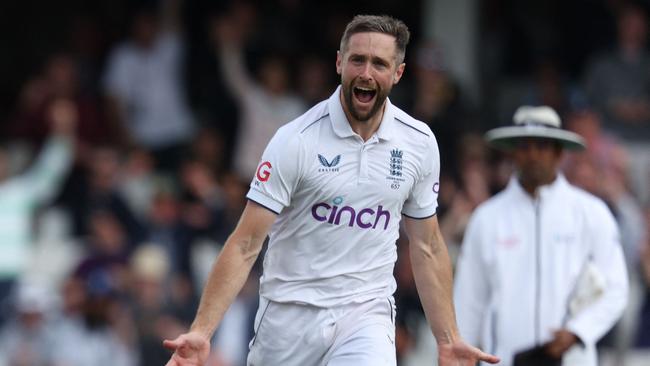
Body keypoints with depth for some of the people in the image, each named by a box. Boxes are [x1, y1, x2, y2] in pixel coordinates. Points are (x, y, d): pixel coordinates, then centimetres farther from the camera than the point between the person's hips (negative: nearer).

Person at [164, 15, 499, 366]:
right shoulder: (296, 140, -10)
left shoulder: (419, 143, 1)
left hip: (366, 315, 2)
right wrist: (201, 332, -21)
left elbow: (427, 247, 13)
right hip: (290, 317, -2)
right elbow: (245, 245, -12)